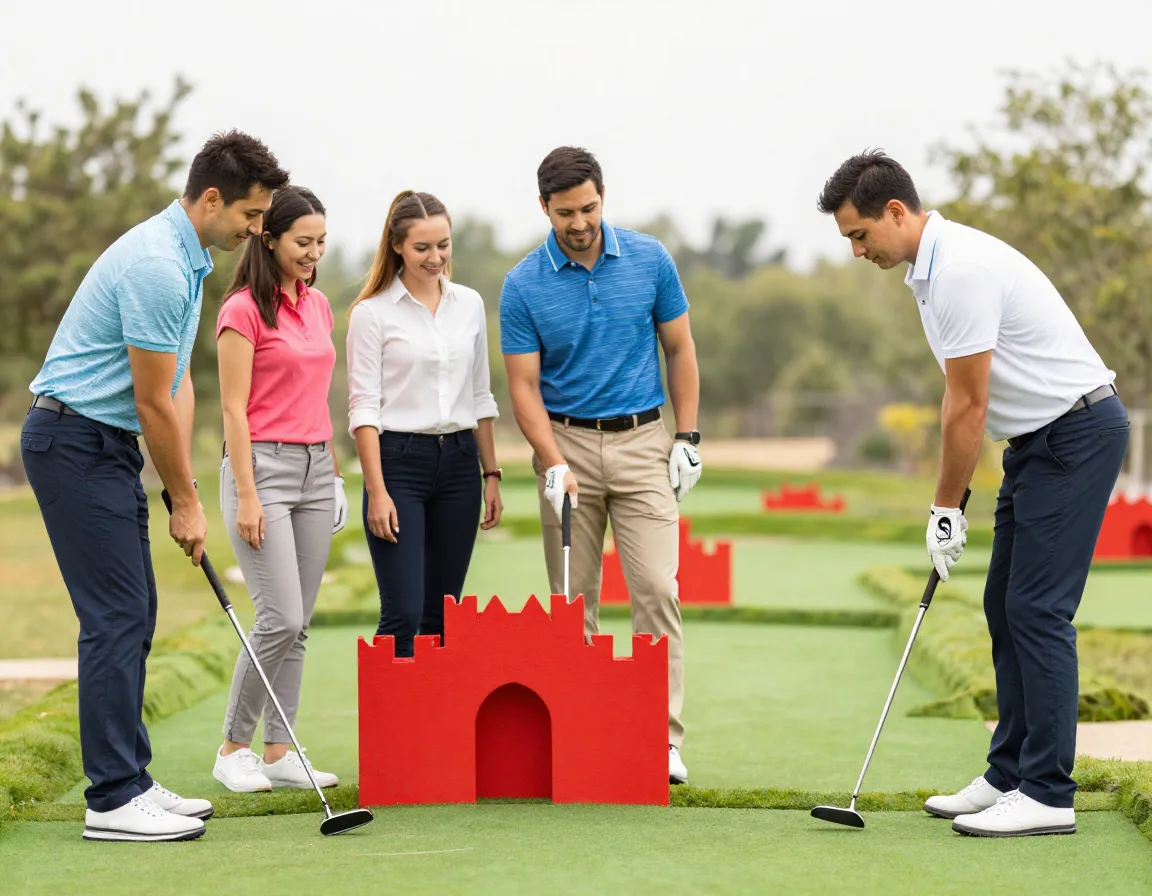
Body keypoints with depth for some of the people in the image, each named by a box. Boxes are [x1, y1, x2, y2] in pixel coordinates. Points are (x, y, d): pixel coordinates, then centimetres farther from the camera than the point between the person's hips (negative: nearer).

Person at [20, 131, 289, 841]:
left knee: (133, 615, 11)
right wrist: (185, 502, -8)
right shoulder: (157, 266, -22)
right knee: (117, 615, -10)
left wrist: (185, 487, 7)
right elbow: (152, 403, -18)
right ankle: (113, 800, -7)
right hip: (75, 442, -10)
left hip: (105, 446, 10)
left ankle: (129, 779, 16)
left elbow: (178, 384, 15)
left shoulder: (187, 261, 12)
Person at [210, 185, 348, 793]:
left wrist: (332, 467, 17)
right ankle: (233, 748, 2)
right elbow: (234, 409, -11)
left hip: (315, 468, 7)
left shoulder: (318, 305, 14)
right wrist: (246, 494, -15)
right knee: (281, 618, -12)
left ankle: (279, 752, 11)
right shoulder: (243, 310, -8)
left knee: (299, 623, 6)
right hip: (262, 465, -7)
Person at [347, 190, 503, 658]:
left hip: (459, 463, 5)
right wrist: (376, 491, -14)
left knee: (442, 616, 7)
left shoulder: (469, 304, 10)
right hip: (400, 461, -5)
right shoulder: (372, 312, -4)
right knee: (403, 615, -11)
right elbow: (363, 407, -7)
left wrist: (491, 475, 11)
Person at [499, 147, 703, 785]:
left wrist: (687, 439, 0)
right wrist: (554, 464, -18)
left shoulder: (650, 260, -1)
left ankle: (663, 739, -8)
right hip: (566, 443, 0)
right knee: (574, 601, 3)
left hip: (641, 443, 0)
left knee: (657, 588, -9)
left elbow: (679, 350, 7)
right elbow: (524, 385, -5)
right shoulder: (524, 286, -5)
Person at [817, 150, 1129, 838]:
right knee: (1006, 606, 10)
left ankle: (1047, 794, -6)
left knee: (1037, 609, -10)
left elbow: (968, 407, -18)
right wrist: (956, 494, 12)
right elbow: (965, 401, 16)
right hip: (1039, 438, 10)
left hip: (1078, 432, -10)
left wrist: (947, 509, -9)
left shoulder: (960, 269, -22)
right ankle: (1011, 775, 16)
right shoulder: (932, 266, 10)